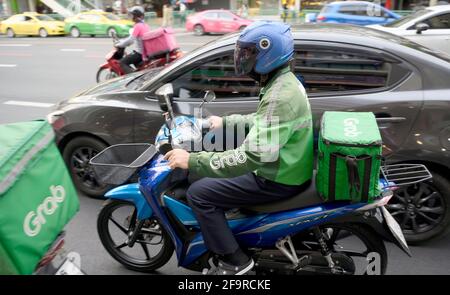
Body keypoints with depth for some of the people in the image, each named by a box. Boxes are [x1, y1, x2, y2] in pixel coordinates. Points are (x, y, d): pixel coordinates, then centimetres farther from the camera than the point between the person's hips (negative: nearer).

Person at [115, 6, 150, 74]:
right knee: (135, 62, 34)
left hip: (140, 52, -9)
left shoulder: (137, 26, -15)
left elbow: (131, 40, -19)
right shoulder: (145, 25, 12)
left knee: (122, 63, -6)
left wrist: (119, 44, -7)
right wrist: (122, 41, 23)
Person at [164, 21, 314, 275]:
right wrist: (225, 121, 24)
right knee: (213, 178, 25)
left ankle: (235, 259, 4)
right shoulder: (286, 81, 5)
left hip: (278, 180, -10)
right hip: (290, 168, 10)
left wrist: (193, 161, -30)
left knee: (199, 193, -8)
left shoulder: (279, 96, -28)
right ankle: (221, 236, 38)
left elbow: (254, 156, -34)